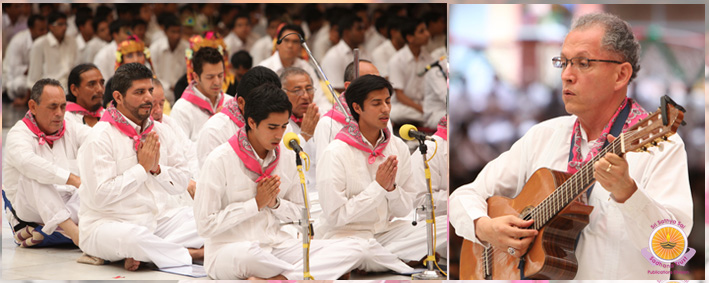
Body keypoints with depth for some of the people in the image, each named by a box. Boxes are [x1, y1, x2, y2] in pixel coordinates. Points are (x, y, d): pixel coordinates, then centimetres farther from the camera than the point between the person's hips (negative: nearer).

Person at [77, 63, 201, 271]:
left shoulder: (161, 132, 10)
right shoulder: (100, 138, -12)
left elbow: (182, 182, 10)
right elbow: (100, 195, -21)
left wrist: (157, 168, -10)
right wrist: (142, 168, -14)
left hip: (155, 223, 7)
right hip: (105, 224, -7)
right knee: (131, 236, -41)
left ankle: (143, 254, -23)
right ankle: (192, 254, -19)